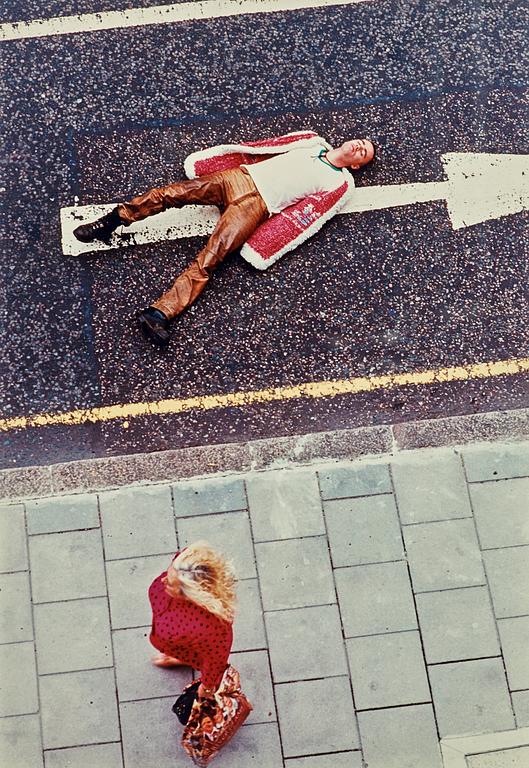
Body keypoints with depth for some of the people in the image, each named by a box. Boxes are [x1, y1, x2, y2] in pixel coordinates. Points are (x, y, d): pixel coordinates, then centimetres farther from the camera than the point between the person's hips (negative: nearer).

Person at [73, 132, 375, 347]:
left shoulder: (340, 183, 10)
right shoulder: (314, 141, 24)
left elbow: (309, 217, 0)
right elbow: (266, 147, 23)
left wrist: (276, 241, -10)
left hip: (257, 205, -5)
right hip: (241, 176, 5)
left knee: (208, 260, -22)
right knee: (175, 192, -15)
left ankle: (160, 313, -33)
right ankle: (109, 223, -6)